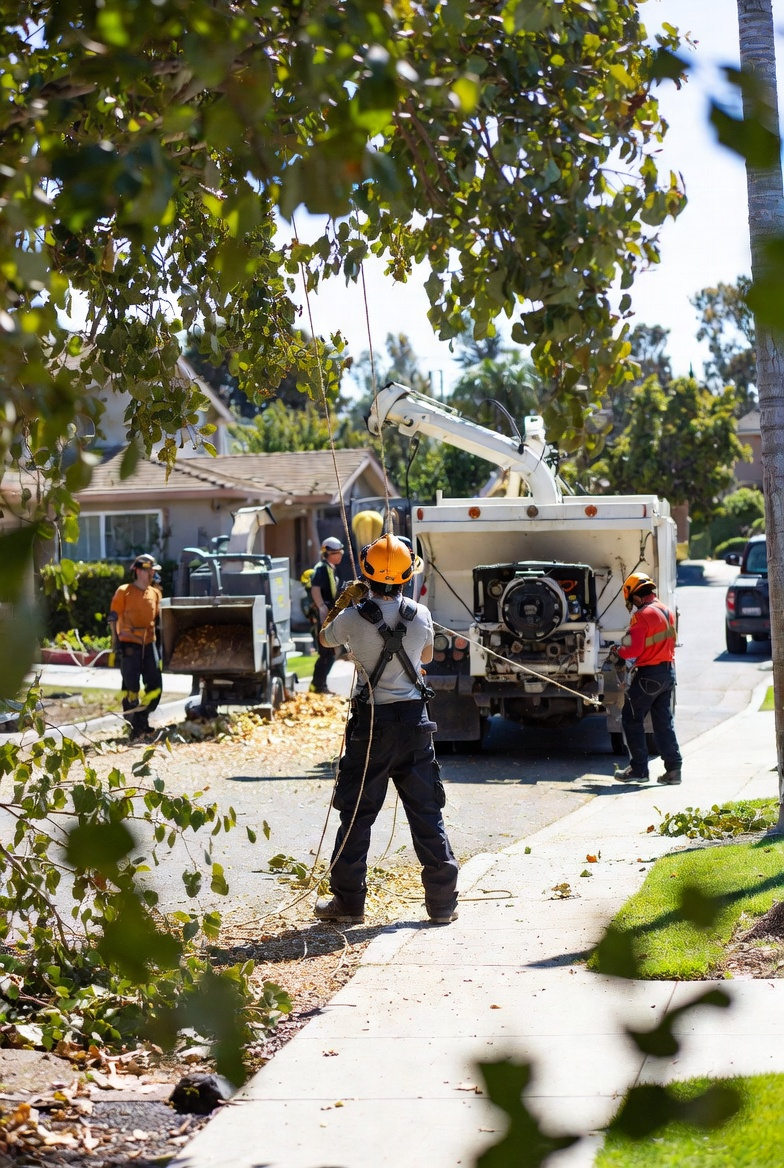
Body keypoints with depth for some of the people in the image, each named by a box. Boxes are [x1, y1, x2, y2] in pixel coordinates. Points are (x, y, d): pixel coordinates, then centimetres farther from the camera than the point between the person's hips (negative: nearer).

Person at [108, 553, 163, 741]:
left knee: (155, 685, 2)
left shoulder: (155, 593, 12)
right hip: (130, 644, -5)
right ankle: (134, 726, 4)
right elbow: (113, 618, -5)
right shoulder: (124, 592, -4)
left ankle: (142, 719, 18)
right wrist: (116, 641, -12)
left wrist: (160, 643, 16)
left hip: (149, 643, 5)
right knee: (131, 685, -2)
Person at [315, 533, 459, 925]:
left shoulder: (353, 618, -10)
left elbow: (325, 638, 13)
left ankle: (348, 900, 11)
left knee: (357, 814, 7)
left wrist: (343, 599, 23)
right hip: (414, 720, 2)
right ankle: (442, 902, 9)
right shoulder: (421, 616, -2)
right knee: (426, 813, 8)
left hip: (371, 722, -2)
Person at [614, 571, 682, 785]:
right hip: (668, 671, 8)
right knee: (664, 722, 13)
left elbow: (635, 649, -21)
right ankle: (673, 768, 9)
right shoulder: (667, 611, 8)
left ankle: (639, 769, 4)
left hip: (649, 674, -8)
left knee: (632, 719, 4)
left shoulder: (642, 615, -17)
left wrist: (620, 651, 0)